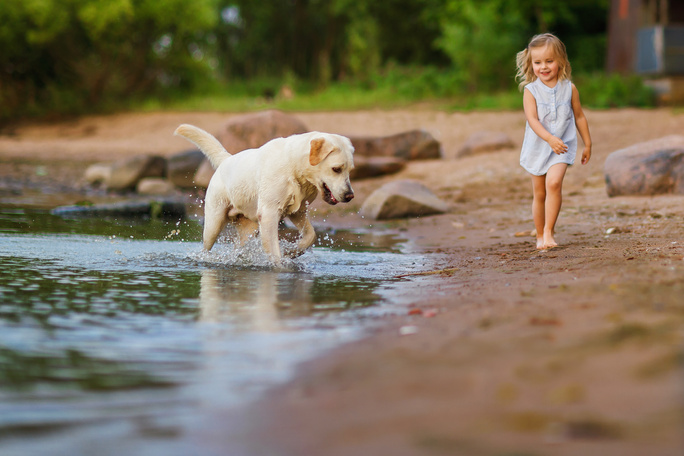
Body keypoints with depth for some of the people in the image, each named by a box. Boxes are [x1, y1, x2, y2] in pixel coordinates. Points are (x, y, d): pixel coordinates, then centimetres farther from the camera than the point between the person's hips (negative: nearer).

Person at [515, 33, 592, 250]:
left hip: (562, 146, -1)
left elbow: (579, 116, 10)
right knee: (539, 194, 9)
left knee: (553, 183, -24)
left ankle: (548, 231, -18)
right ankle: (540, 236, 23)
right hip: (538, 148, 1)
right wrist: (550, 139, -31)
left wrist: (587, 144, 14)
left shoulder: (569, 88, -1)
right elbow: (532, 119, -18)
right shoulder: (530, 90, -7)